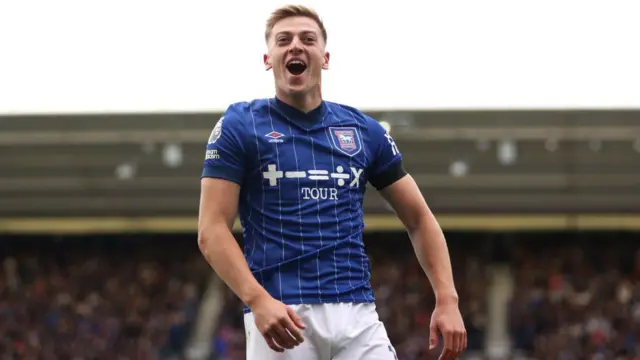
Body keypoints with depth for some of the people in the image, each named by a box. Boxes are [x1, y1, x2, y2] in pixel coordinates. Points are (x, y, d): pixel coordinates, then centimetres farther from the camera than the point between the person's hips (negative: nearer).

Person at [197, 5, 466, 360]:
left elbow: (419, 219, 18)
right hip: (280, 314, -3)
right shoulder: (239, 125, 4)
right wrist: (258, 300, -18)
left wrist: (447, 300, 4)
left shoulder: (364, 130, 14)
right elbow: (212, 229, -3)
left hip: (357, 314, 3)